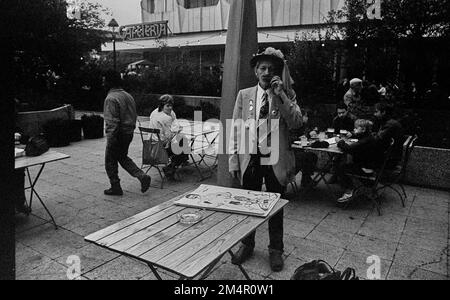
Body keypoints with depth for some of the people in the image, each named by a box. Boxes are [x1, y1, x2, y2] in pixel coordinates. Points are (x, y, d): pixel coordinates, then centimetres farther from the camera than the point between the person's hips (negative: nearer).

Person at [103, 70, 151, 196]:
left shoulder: (111, 98, -18)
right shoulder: (128, 96, 9)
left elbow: (112, 121, -23)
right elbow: (134, 116, 14)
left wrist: (110, 139, -20)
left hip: (118, 134, -8)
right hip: (129, 133, 8)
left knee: (110, 161, 8)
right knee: (123, 157, 23)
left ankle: (115, 188, 16)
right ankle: (142, 176, 10)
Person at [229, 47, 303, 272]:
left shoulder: (287, 95, 3)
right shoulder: (244, 95, 5)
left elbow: (296, 123, -13)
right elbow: (236, 130, 3)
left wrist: (281, 94, -17)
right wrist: (234, 161, -2)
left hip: (276, 161, -1)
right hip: (250, 159, 1)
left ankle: (276, 250, 30)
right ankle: (247, 245, 33)